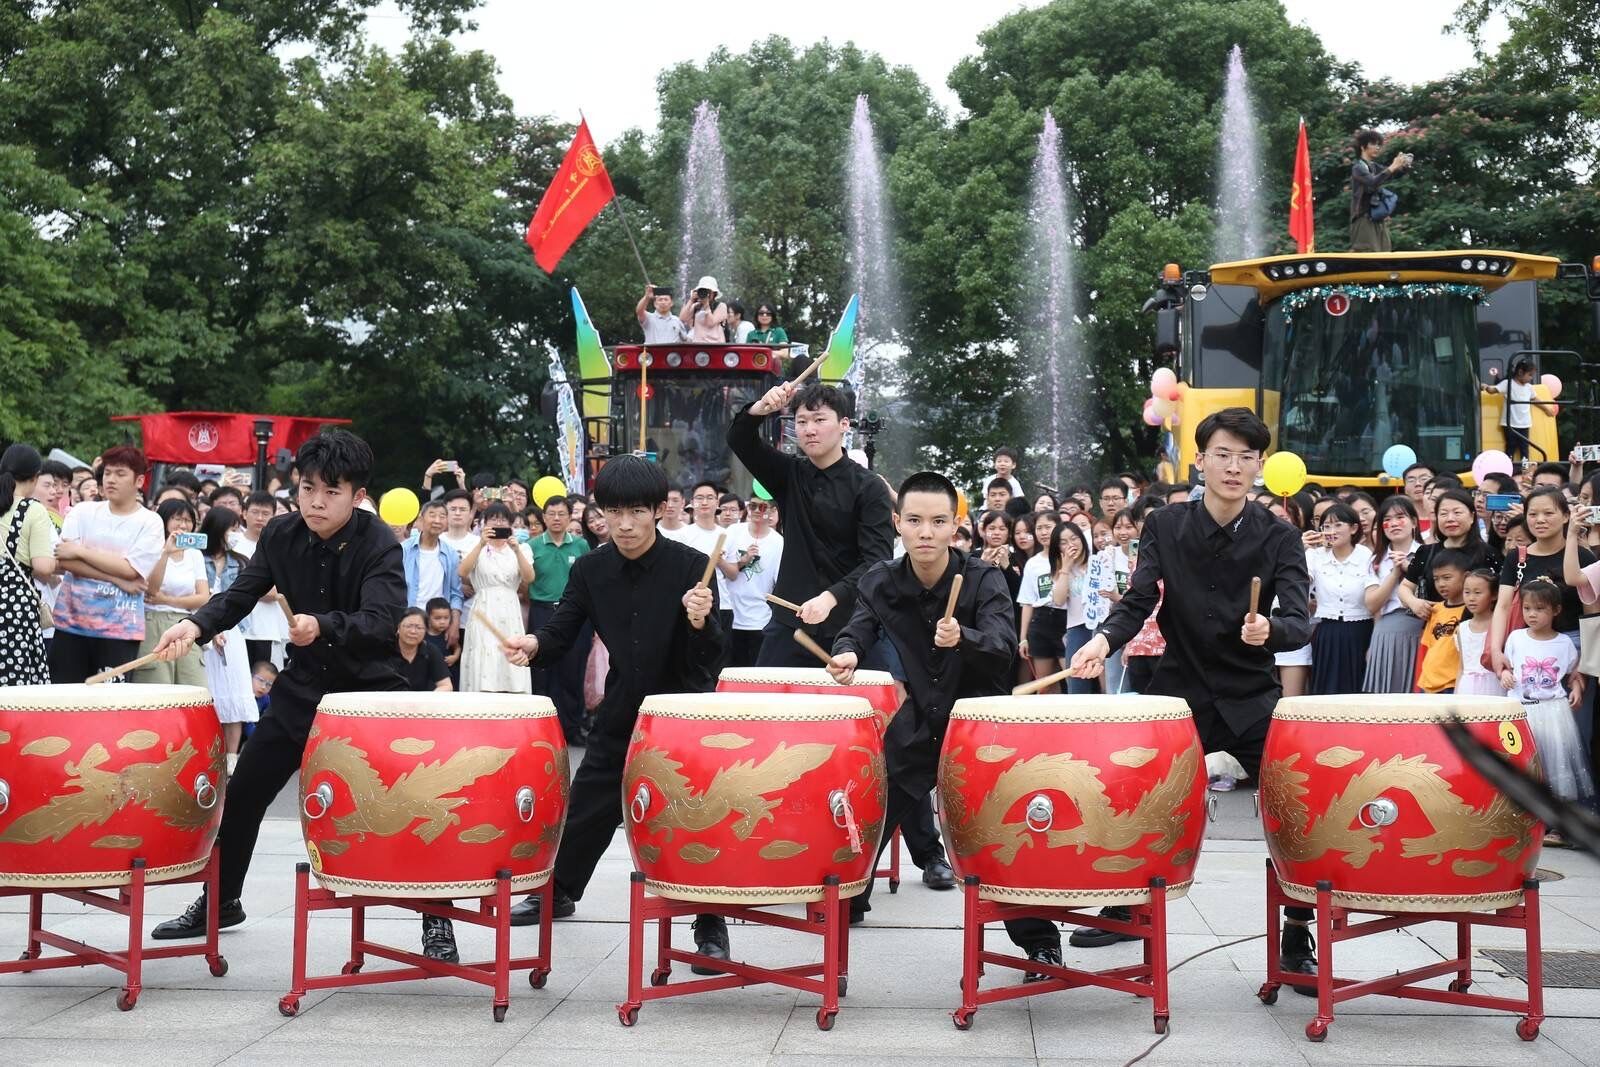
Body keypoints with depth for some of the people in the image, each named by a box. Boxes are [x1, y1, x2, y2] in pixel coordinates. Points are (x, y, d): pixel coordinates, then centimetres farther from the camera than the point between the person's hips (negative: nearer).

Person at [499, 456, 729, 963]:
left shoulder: (691, 567, -14)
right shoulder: (591, 570, -2)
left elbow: (713, 657, -16)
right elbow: (562, 629, -2)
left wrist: (701, 622, -37)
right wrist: (534, 646, -24)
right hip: (621, 712, 5)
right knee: (586, 806, 17)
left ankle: (711, 926, 6)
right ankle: (558, 893, 40)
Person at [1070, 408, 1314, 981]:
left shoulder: (1279, 538, -6)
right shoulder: (1165, 525, -2)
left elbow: (1299, 622, -16)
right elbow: (1138, 601, -7)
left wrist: (1269, 629, -39)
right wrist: (1104, 639, -27)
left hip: (1252, 699, -1)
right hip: (1179, 690, 1)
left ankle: (1297, 938, 9)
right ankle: (1127, 908, 33)